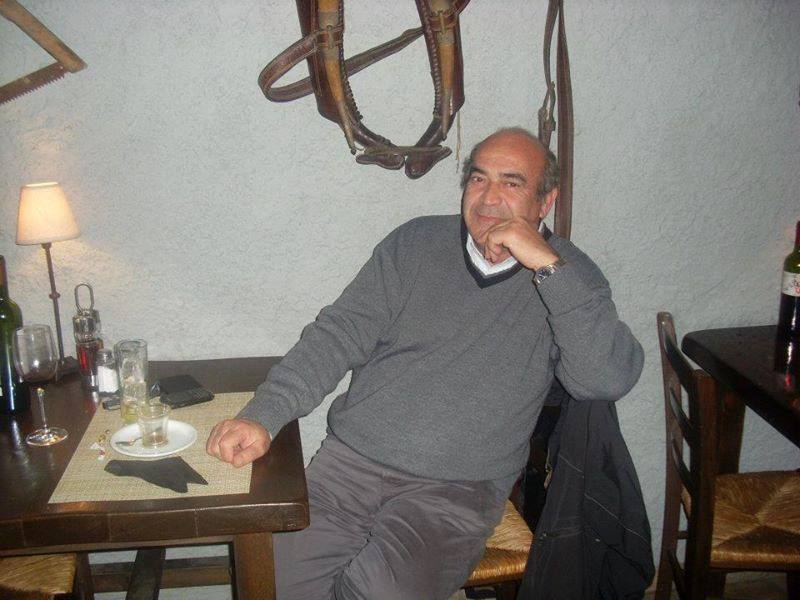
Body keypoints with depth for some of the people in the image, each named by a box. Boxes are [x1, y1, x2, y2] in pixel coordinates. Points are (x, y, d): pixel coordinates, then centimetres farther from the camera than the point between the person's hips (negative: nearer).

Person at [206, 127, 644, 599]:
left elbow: (610, 379, -13)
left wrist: (548, 265, -19)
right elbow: (340, 334, 3)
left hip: (458, 489, -2)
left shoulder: (568, 277, 3)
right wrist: (264, 416, -10)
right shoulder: (417, 243, 8)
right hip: (352, 457, 2)